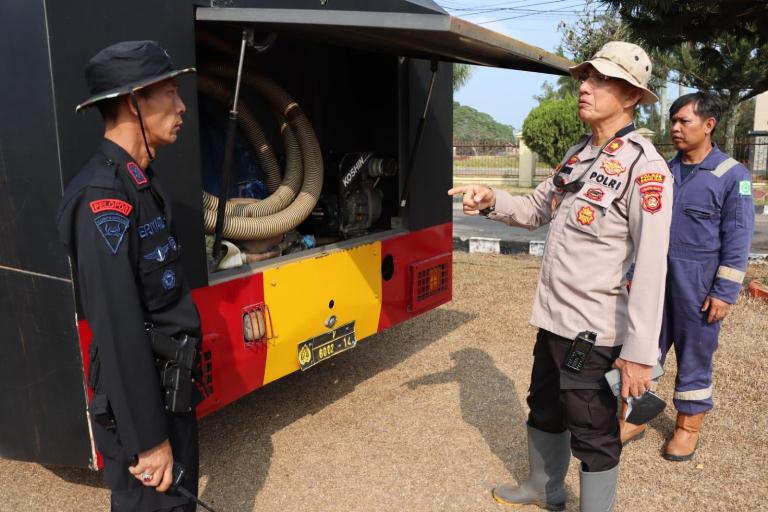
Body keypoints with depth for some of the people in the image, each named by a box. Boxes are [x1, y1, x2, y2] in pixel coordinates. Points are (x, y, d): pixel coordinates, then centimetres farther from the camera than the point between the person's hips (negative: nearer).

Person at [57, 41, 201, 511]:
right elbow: (118, 330, -26)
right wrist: (148, 438, -21)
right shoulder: (103, 198, -24)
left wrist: (183, 387, 17)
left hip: (173, 389, 9)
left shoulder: (142, 183, 7)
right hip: (140, 402, -9)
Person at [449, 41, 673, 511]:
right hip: (553, 317, 9)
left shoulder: (644, 167, -18)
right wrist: (492, 201, -4)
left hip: (594, 329, -9)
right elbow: (536, 210, 16)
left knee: (592, 434, 8)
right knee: (545, 411, 25)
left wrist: (640, 352, -24)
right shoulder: (577, 154, 8)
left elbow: (652, 267, -22)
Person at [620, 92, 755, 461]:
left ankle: (688, 427, 26)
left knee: (694, 355, 9)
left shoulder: (732, 175, -8)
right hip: (656, 278, 5)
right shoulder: (666, 171, 8)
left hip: (698, 285, -4)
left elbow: (737, 239, -9)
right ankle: (634, 420, 21)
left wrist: (725, 292, -12)